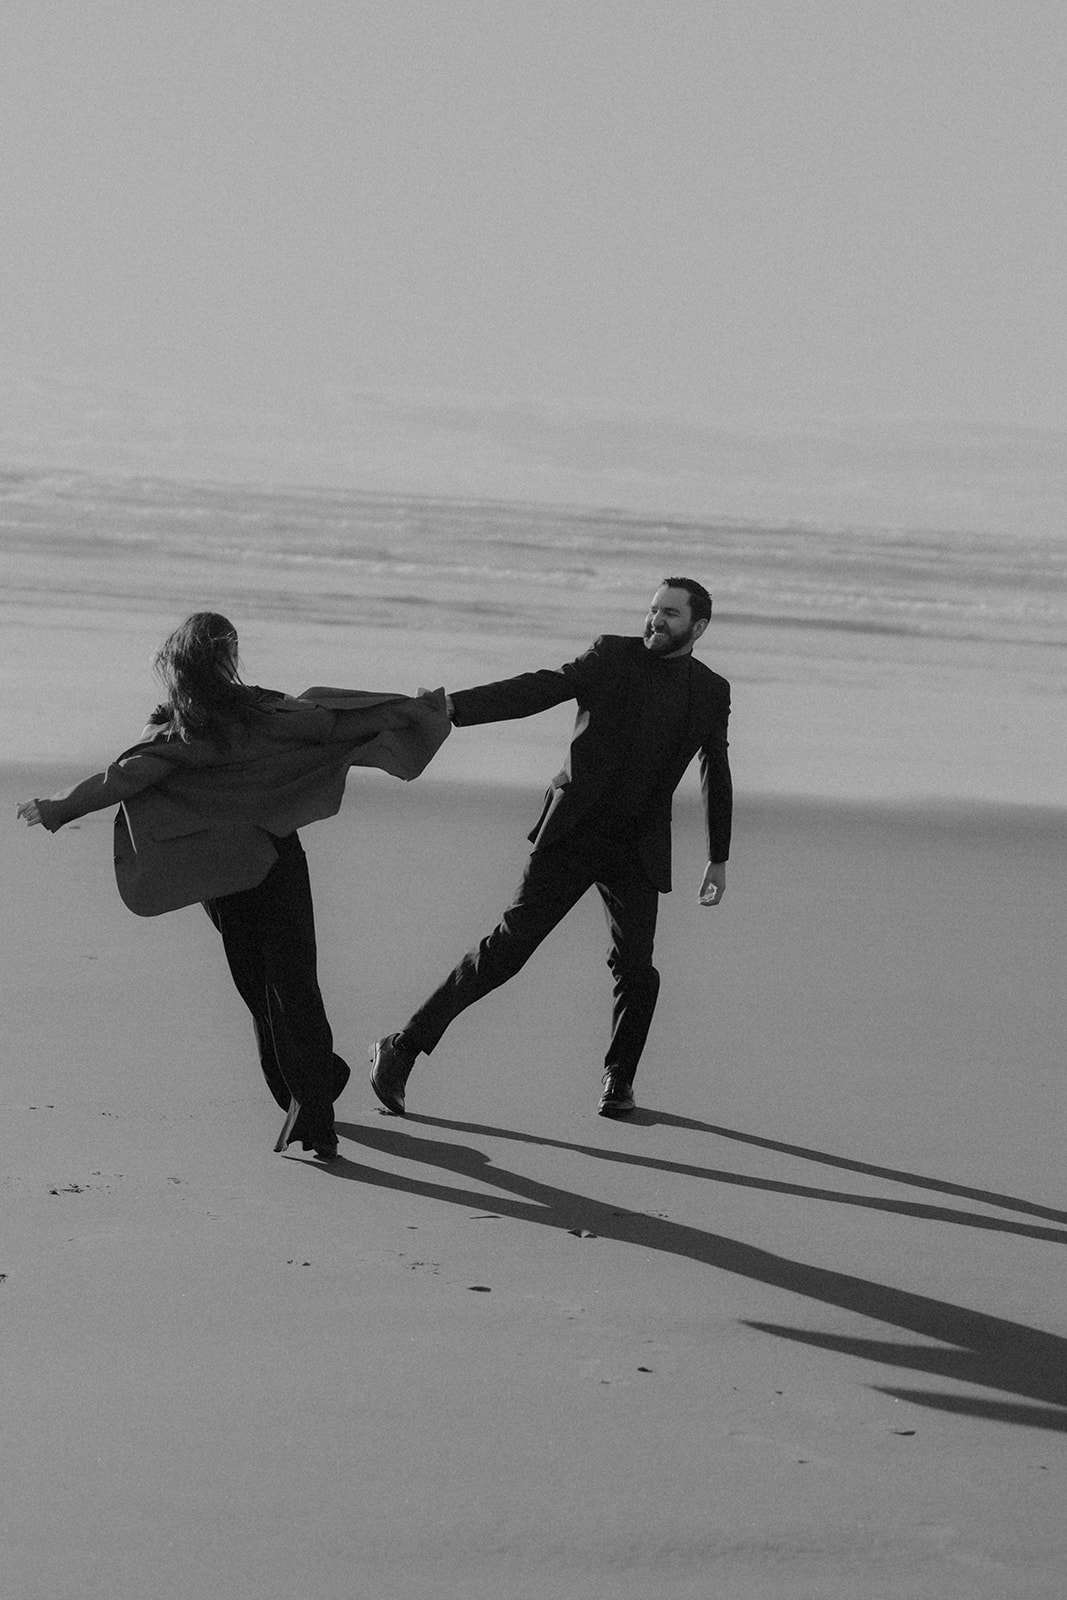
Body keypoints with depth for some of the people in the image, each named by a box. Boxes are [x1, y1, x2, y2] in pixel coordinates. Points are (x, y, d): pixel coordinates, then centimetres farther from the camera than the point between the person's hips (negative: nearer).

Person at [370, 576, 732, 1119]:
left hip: (637, 851, 2)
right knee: (508, 947, -7)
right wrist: (455, 707, -30)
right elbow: (538, 689, -16)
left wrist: (718, 858, 21)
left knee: (634, 965, -12)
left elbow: (717, 779, 19)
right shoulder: (612, 657, -3)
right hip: (572, 835, -2)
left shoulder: (711, 692, 7)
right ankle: (404, 1046, 2)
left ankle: (618, 1079, 13)